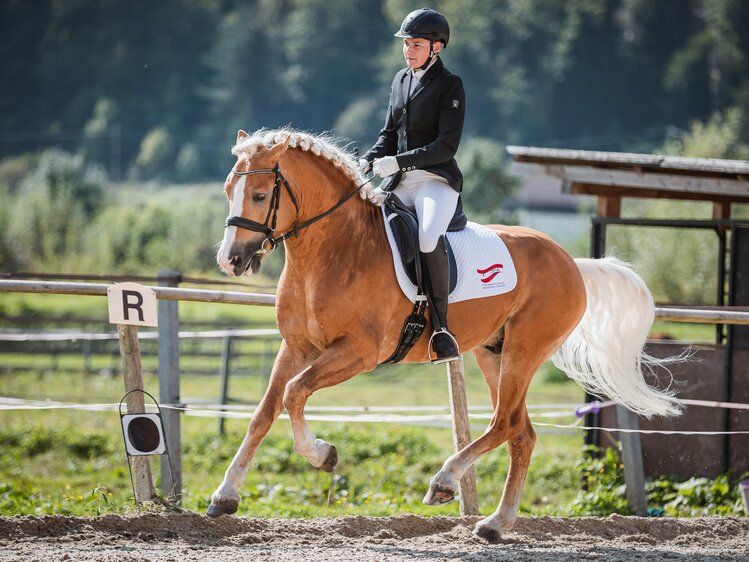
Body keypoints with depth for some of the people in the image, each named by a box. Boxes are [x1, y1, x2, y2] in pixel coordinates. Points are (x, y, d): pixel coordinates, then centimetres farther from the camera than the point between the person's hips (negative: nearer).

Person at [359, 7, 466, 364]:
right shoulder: (401, 80, 16)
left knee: (428, 239, -35)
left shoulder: (450, 86, -4)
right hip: (399, 185, 8)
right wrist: (368, 162, 3)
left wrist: (398, 162, -19)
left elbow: (446, 146, -12)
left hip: (436, 180, -8)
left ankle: (440, 326, -27)